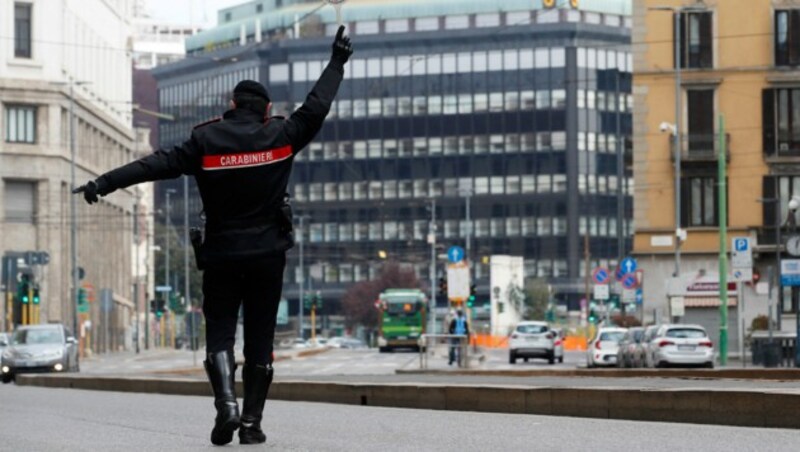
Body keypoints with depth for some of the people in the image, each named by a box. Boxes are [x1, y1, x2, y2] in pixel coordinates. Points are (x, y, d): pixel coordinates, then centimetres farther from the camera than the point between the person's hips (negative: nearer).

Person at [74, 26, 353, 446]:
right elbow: (316, 106, 6)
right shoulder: (281, 137, -2)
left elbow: (159, 164, -10)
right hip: (267, 254, 1)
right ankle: (252, 422, 5)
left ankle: (226, 402, -19)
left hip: (221, 254, -1)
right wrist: (337, 62, 19)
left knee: (219, 332, 5)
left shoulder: (206, 140, -5)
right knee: (260, 337, 6)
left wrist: (104, 183, -11)